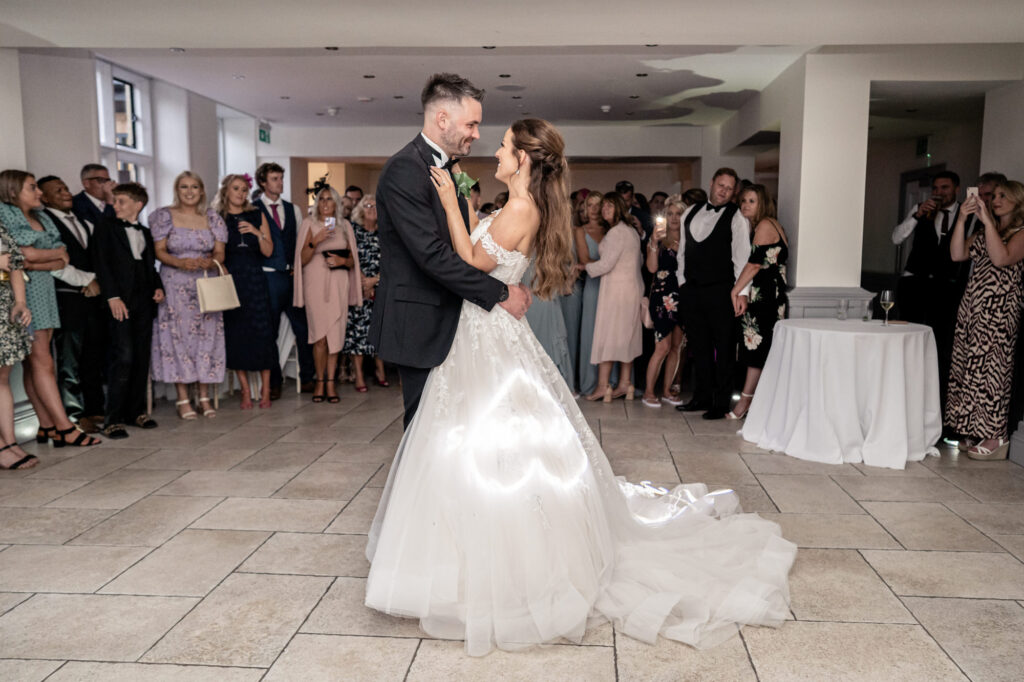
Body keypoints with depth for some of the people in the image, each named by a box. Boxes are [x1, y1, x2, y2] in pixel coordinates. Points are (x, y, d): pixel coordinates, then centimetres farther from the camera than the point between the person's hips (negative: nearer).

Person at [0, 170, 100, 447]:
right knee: (42, 361, -9)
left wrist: (34, 263, -11)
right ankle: (64, 427, -10)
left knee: (36, 363, 6)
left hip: (44, 291, 7)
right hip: (23, 292, -7)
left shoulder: (41, 218, 17)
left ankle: (46, 426, 5)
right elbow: (27, 254, -13)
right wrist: (56, 252, 4)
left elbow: (63, 261, 6)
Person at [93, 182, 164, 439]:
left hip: (144, 301, 5)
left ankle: (136, 410, 17)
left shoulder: (146, 233, 19)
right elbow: (102, 263, -4)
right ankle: (113, 419, -8)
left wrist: (158, 287, 4)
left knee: (141, 357, 6)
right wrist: (112, 296, -14)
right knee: (123, 356, -13)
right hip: (120, 300, -5)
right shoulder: (106, 227, 5)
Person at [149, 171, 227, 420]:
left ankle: (204, 397, 7)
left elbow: (220, 253, 4)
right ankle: (182, 399, 1)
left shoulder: (212, 218, 8)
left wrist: (210, 262, -18)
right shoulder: (164, 216, 3)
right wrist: (180, 262, -20)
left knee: (207, 334, 0)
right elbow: (159, 251, -2)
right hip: (175, 285, -2)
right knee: (178, 335, -4)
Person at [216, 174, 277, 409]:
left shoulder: (257, 216, 9)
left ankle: (265, 390, 4)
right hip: (230, 281, 0)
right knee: (235, 334, 0)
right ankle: (245, 391, 9)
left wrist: (257, 233, -12)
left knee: (262, 331, -4)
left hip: (255, 281, 1)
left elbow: (268, 251, 4)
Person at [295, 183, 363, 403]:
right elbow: (302, 259, 0)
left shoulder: (345, 226, 12)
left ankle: (330, 383, 6)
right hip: (316, 284, -2)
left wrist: (342, 261, -6)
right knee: (320, 335, -6)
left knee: (335, 334, -1)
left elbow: (353, 259, 16)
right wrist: (315, 242, -16)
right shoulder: (309, 224, 5)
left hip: (338, 284, 2)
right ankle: (320, 381, 8)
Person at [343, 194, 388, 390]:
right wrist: (363, 282, -8)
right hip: (357, 286, -2)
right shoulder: (353, 230, 4)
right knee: (357, 325, -6)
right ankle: (359, 375, -4)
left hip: (380, 287, 2)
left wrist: (374, 280, -8)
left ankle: (380, 370, 9)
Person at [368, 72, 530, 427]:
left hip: (445, 321, 9)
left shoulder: (443, 169, 14)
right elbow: (431, 254, -25)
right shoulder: (405, 168, -17)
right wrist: (500, 293, -19)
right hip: (420, 326, -9)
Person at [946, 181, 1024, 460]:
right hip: (971, 306, 7)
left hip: (1000, 309, -7)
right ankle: (975, 433, 13)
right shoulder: (984, 232, 19)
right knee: (969, 368, 5)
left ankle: (996, 438, 0)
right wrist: (962, 219, -1)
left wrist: (987, 220, -17)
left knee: (990, 369, -7)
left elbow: (1001, 258, -19)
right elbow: (957, 254, 7)